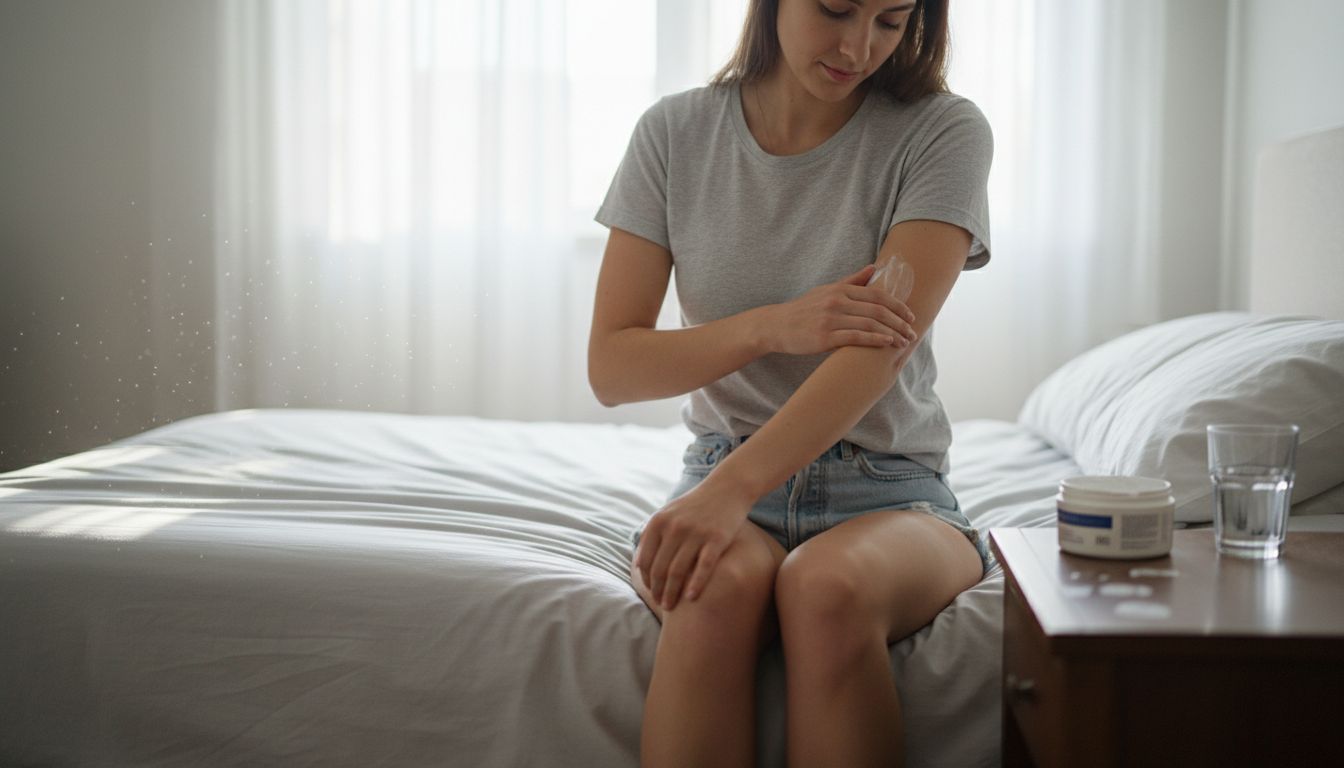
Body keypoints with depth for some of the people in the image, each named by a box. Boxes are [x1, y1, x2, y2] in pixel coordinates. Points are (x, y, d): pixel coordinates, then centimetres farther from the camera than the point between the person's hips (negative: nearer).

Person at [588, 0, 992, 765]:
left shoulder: (943, 132, -4)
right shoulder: (677, 132, 2)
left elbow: (884, 345, -20)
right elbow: (610, 367, -2)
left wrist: (731, 488, -33)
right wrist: (776, 326, -19)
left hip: (888, 487, -1)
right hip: (724, 470, 1)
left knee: (828, 585, -35)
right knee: (719, 584, -34)